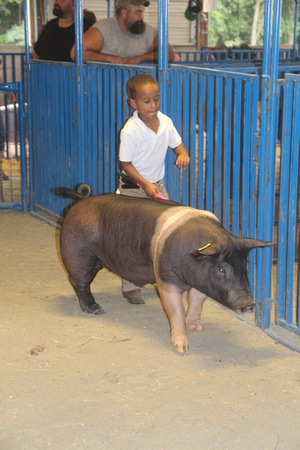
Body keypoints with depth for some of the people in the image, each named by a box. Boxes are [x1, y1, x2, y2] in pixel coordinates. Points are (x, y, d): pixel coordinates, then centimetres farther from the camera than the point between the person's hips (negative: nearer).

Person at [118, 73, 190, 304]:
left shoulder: (165, 122, -4)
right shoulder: (130, 130, -21)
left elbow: (177, 143, 11)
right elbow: (126, 163, -16)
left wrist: (183, 154, -12)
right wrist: (145, 184, -25)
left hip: (157, 184, 6)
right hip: (133, 188, -5)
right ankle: (130, 286, 8)